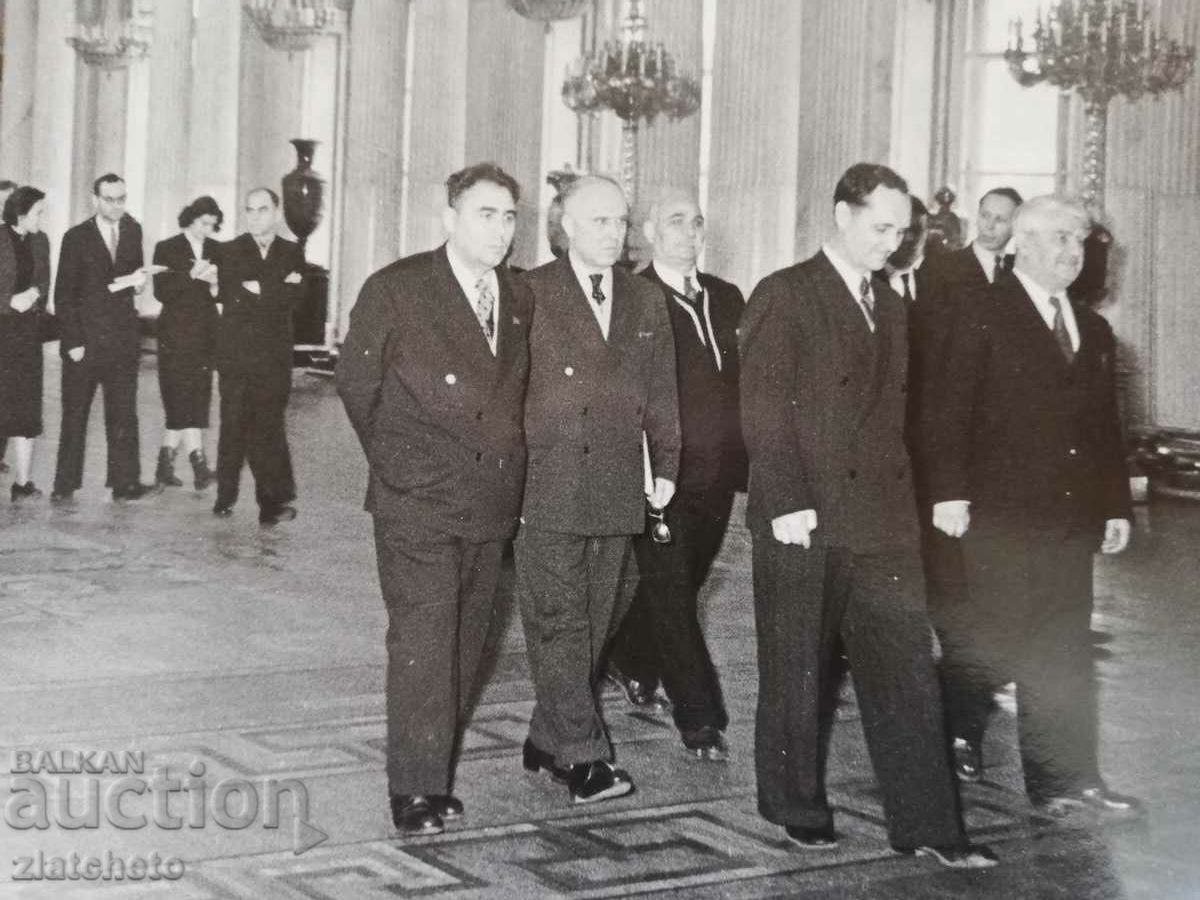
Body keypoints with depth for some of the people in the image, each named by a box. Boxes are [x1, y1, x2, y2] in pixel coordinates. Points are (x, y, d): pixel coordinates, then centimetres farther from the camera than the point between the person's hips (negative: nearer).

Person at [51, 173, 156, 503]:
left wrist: (137, 280, -7)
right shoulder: (76, 238, -4)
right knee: (74, 415, 4)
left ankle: (126, 483, 6)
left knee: (124, 414, 2)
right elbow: (63, 294, -4)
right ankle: (65, 486, 10)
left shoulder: (132, 232, 9)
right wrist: (73, 341, -11)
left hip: (123, 338, 3)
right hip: (84, 340, -3)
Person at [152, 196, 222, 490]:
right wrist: (191, 276, -17)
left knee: (197, 398, 3)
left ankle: (165, 465, 11)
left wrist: (214, 285, -9)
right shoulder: (167, 248, 1)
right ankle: (199, 463, -20)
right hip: (177, 335, -5)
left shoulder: (216, 251, 13)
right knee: (183, 398, -13)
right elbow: (161, 292, -7)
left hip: (205, 334, 5)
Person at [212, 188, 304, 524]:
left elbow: (293, 297, -5)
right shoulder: (231, 251, 10)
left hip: (275, 356, 0)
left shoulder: (292, 253, 11)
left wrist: (257, 290, -10)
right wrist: (276, 290, -9)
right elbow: (228, 295, -7)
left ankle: (273, 500, -2)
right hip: (236, 353, 0)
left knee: (269, 427, -4)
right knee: (234, 426, 0)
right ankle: (225, 497, 8)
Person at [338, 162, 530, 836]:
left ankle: (436, 777, 21)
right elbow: (356, 385, 1)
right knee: (424, 638, -9)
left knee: (467, 640, 9)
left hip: (492, 501, 6)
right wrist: (398, 463, 6)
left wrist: (506, 464, 12)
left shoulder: (520, 300, 11)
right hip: (418, 502, -5)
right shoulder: (396, 290, -5)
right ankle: (416, 791, -3)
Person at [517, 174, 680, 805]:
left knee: (593, 624, 9)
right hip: (546, 487, -5)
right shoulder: (529, 295, -1)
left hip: (616, 491, 5)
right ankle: (581, 756, -7)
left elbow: (661, 392, 17)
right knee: (558, 622, -8)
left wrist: (666, 467, 9)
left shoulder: (647, 302, 14)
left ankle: (547, 739, 21)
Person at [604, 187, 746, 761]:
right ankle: (700, 719, 3)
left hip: (716, 477, 6)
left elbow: (742, 382, 16)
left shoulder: (726, 299, 13)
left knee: (678, 587, 17)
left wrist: (745, 460, 9)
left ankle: (631, 662, 41)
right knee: (671, 595, -2)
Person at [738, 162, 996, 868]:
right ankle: (798, 809, 22)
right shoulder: (784, 296, -5)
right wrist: (787, 504, -17)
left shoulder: (891, 307, 16)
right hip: (805, 519, -5)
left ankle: (928, 825, 6)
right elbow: (764, 408, -11)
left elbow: (893, 410, 16)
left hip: (884, 518, 6)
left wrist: (904, 495, 7)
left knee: (909, 672, 2)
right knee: (800, 676, 7)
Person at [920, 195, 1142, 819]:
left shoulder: (1093, 330, 17)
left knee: (1064, 653, 7)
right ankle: (950, 730, 18)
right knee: (993, 638, -5)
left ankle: (1065, 779, 12)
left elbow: (1105, 426, 19)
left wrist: (1116, 505, 13)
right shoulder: (983, 318, -4)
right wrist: (948, 492, -18)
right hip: (1001, 516, -6)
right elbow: (946, 410, -11)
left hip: (1071, 518, 6)